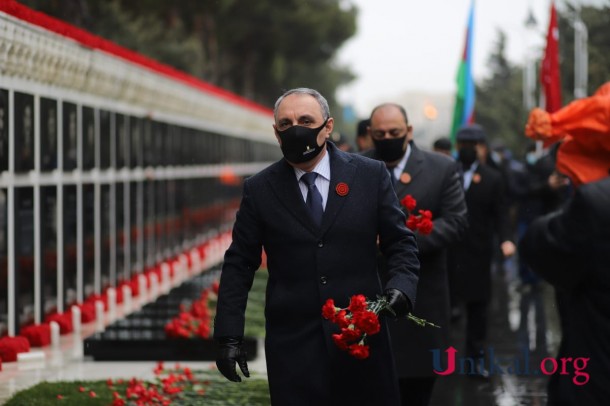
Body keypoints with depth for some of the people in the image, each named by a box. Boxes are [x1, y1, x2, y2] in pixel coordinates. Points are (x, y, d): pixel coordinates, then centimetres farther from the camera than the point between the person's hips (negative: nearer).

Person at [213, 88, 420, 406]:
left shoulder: (370, 175, 2)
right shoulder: (259, 189, 3)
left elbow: (400, 244, 7)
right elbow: (239, 265, 5)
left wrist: (401, 286, -13)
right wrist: (228, 337, -2)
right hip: (292, 343, 0)